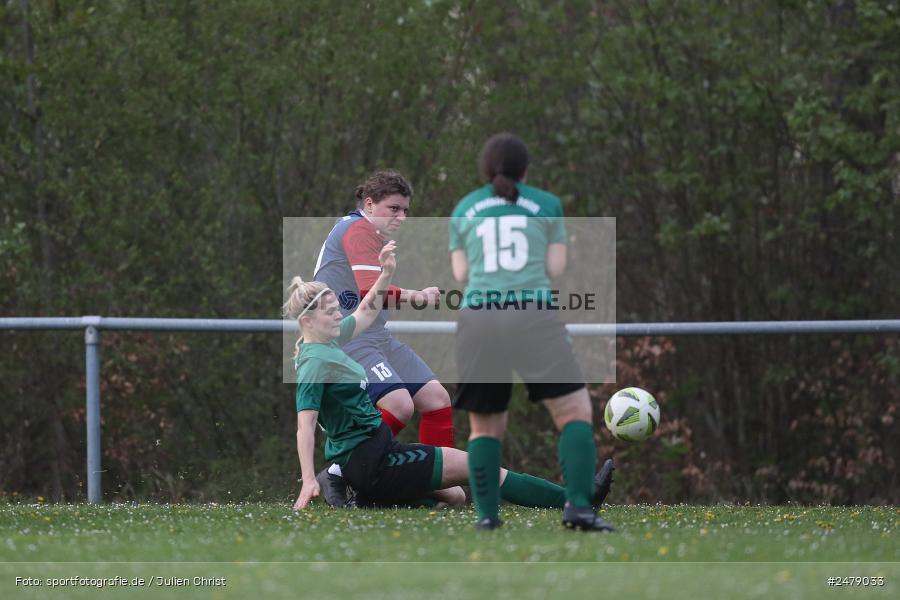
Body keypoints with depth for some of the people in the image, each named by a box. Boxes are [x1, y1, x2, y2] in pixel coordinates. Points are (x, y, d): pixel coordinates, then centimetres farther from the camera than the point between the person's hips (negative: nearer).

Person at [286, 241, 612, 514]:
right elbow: (305, 424, -26)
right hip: (370, 462, -11)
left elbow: (366, 313, 24)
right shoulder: (315, 362, -19)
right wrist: (309, 481, -34)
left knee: (455, 496, 12)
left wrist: (385, 273, 11)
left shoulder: (327, 342, 9)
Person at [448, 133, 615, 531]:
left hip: (478, 318, 2)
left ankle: (486, 514, 1)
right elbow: (556, 268, 10)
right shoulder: (546, 205, 13)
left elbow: (461, 273, 15)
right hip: (534, 315, -2)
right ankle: (578, 506, -17)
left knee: (485, 425, 13)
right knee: (575, 409, -1)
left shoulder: (464, 210, 18)